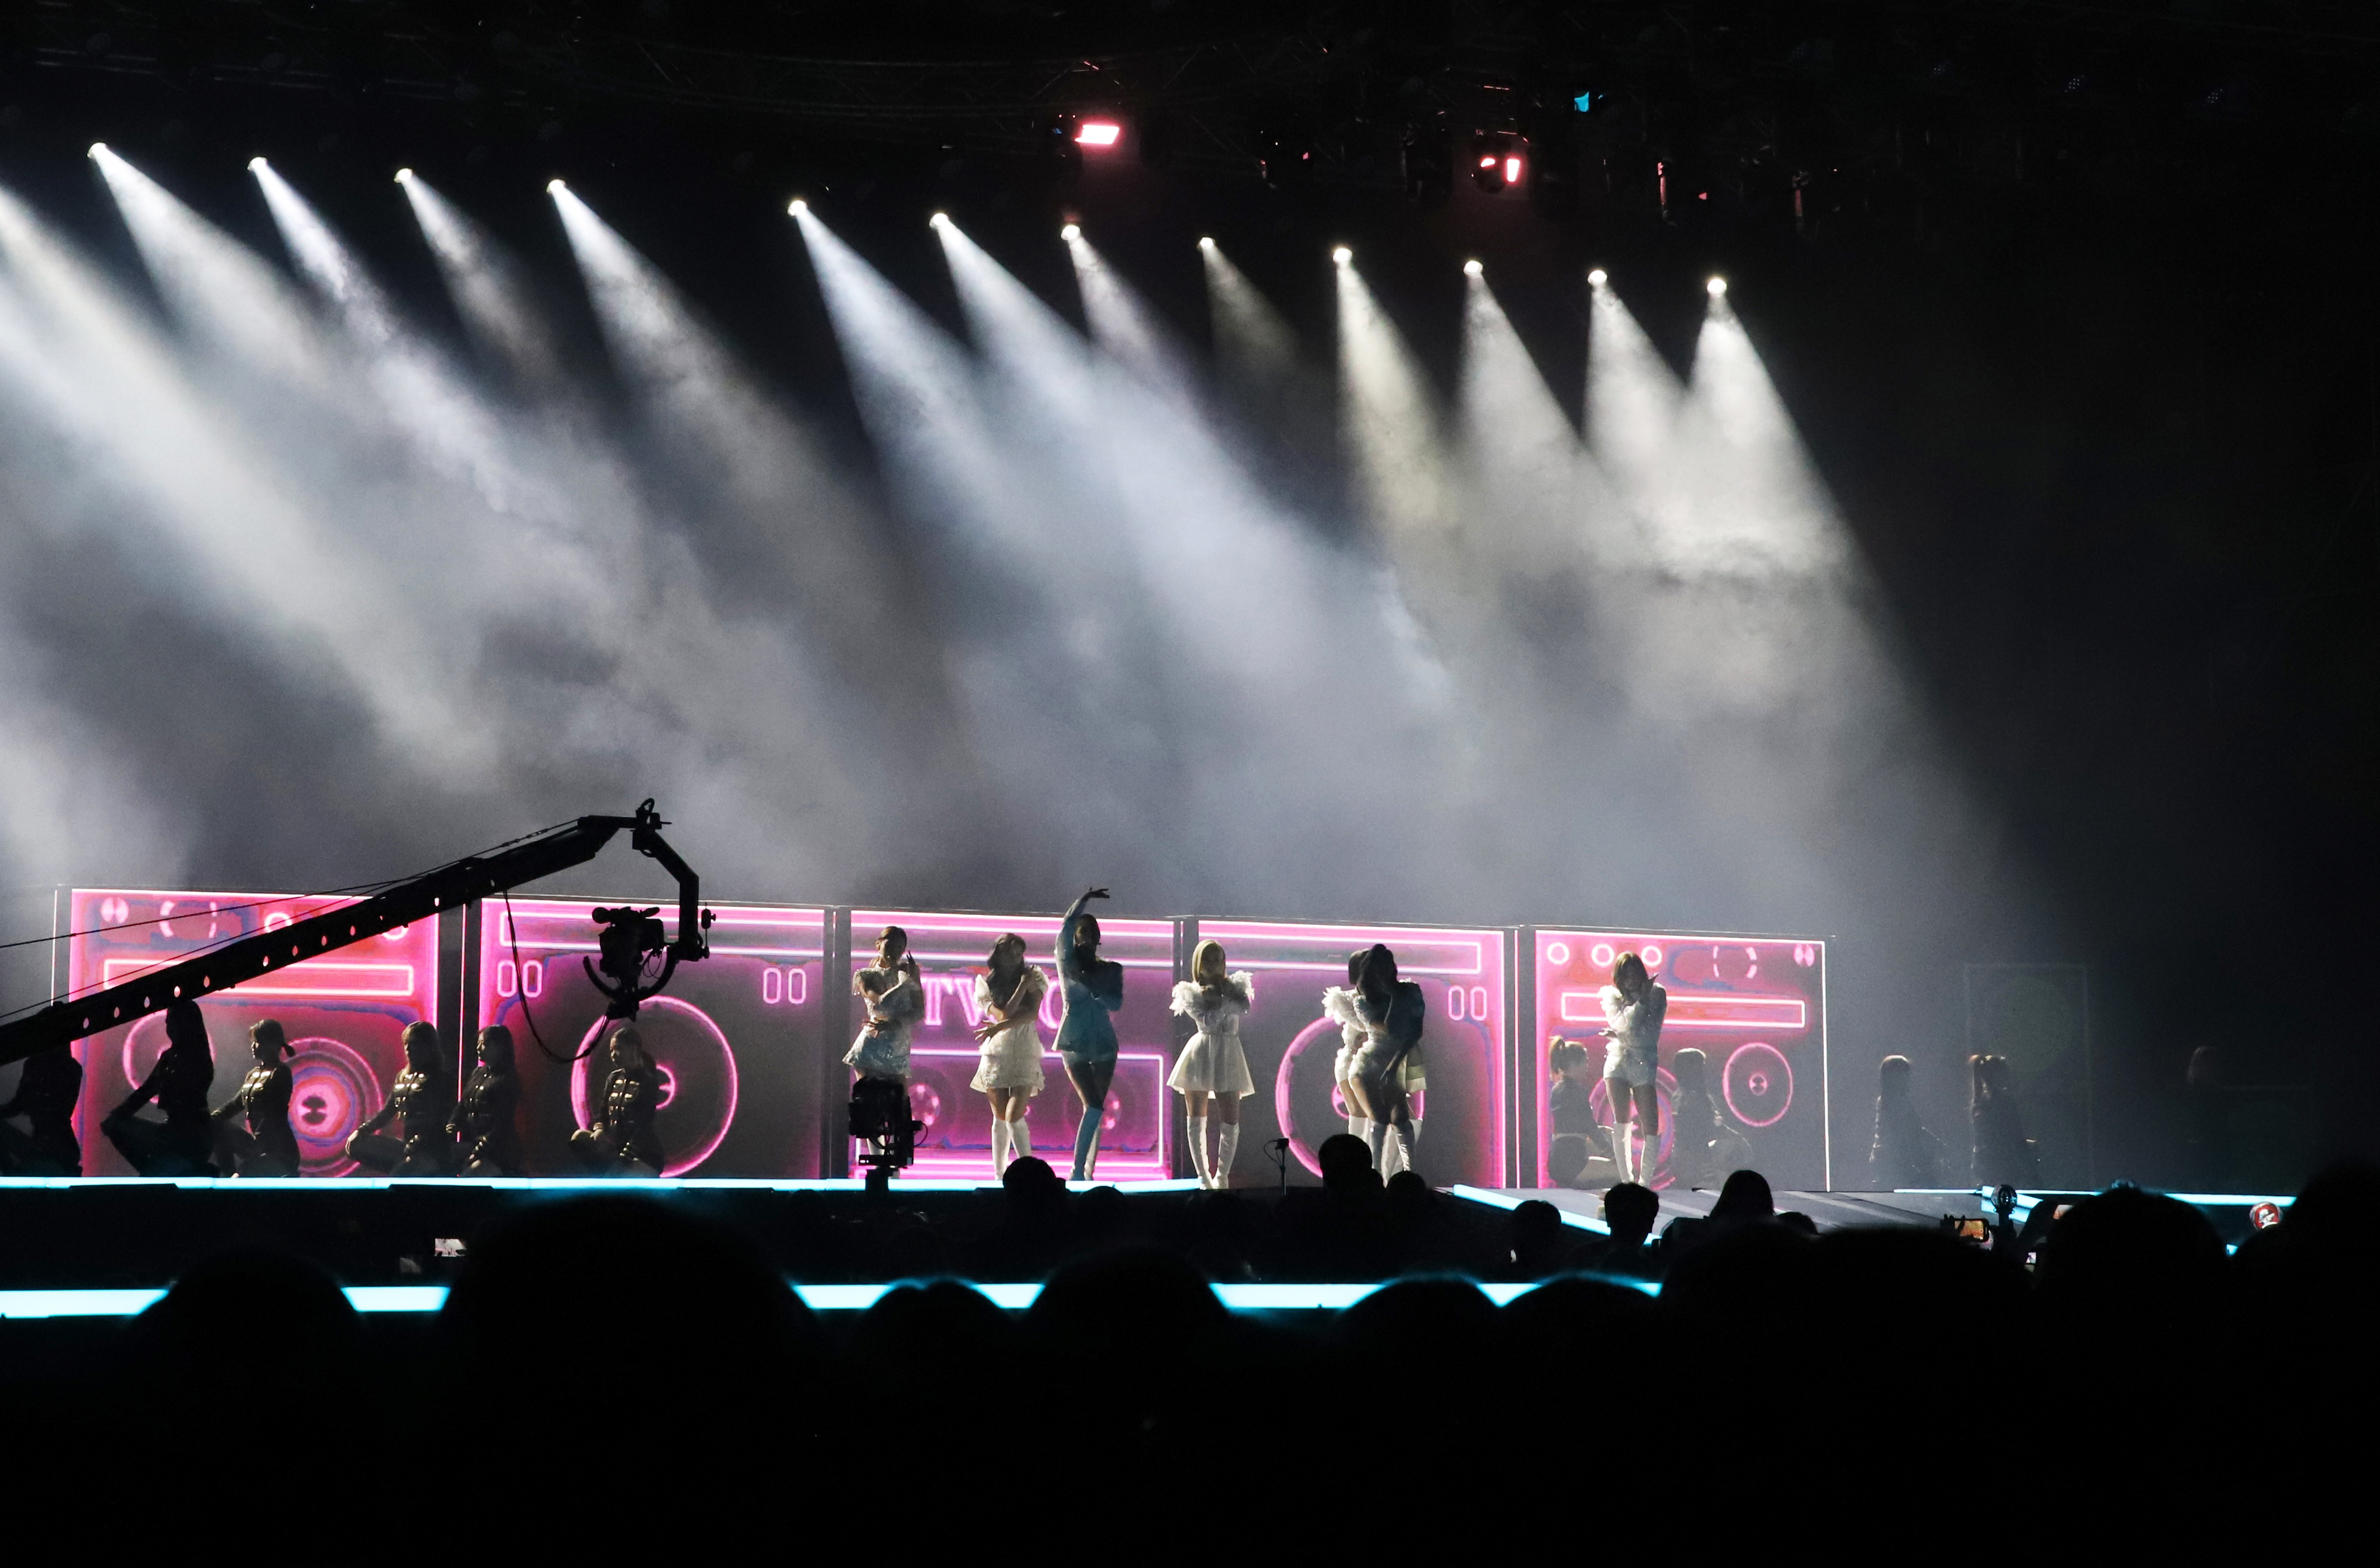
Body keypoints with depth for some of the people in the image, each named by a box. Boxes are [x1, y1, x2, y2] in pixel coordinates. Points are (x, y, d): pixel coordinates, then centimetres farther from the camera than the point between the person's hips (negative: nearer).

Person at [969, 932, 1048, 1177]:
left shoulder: (1033, 979, 5)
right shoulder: (987, 984, 5)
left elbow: (1033, 1014, -10)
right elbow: (1004, 1014, -9)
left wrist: (999, 1027, -18)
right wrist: (1023, 986, -11)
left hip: (1025, 1053, -1)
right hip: (997, 1053, 1)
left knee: (1014, 1117, -15)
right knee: (1000, 1119, 3)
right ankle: (999, 1175, 9)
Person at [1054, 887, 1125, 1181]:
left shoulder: (1110, 970, 5)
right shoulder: (1068, 965, 0)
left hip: (1104, 1045, 1)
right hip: (1074, 1045, -1)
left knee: (1096, 1110, -1)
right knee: (1094, 1107, -8)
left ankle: (1088, 1173, 3)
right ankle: (1077, 1170, -6)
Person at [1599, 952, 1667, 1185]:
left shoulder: (1656, 995, 3)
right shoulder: (1612, 995, 7)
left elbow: (1649, 1035, -5)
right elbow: (1623, 1024, -8)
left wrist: (1617, 1035, -5)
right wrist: (1641, 1001, -7)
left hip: (1644, 1064, -1)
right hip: (1617, 1063, 1)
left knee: (1651, 1128, -7)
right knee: (1621, 1124, -3)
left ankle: (1644, 1182, -1)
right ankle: (1626, 1181, 2)